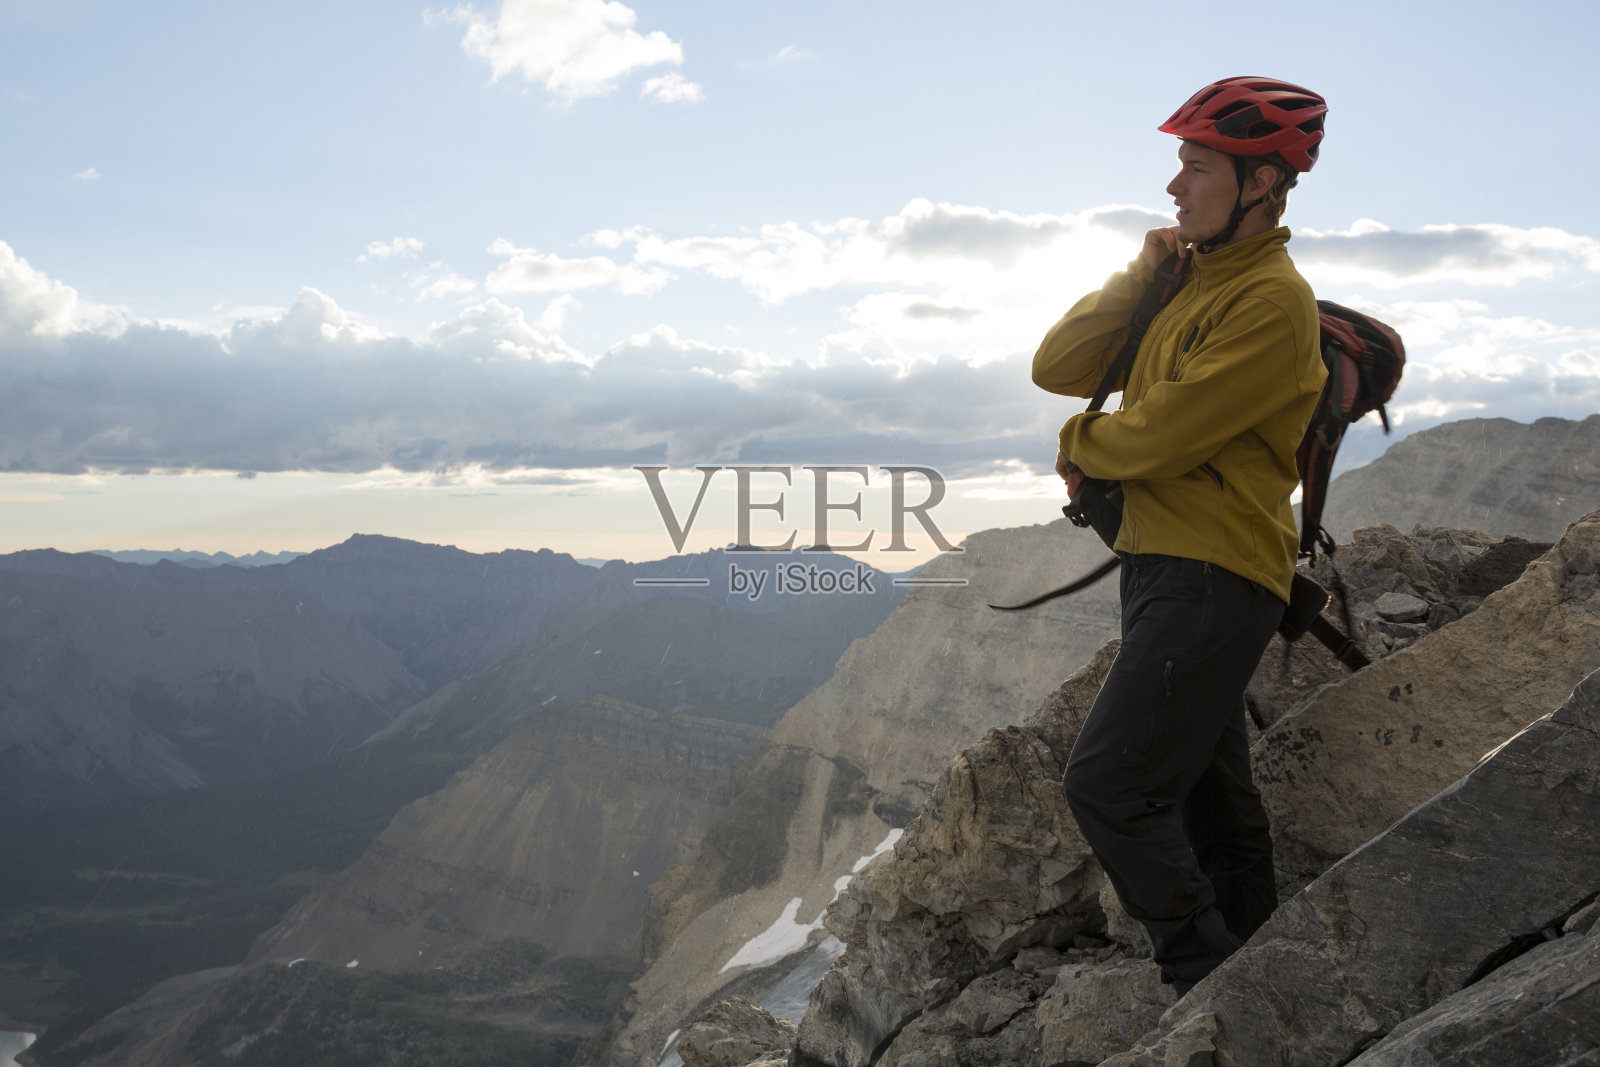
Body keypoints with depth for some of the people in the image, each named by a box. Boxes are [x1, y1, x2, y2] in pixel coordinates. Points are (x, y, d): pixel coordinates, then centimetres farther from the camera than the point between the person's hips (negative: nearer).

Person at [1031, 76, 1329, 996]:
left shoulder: (1273, 300, -14)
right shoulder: (1188, 285, 15)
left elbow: (1161, 435, -19)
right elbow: (1058, 368, 8)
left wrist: (1081, 447, 1)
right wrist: (1139, 278, -4)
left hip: (1215, 578, -9)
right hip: (1165, 567, 9)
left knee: (1109, 785, -14)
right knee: (1210, 792, 17)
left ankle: (1214, 980, -2)